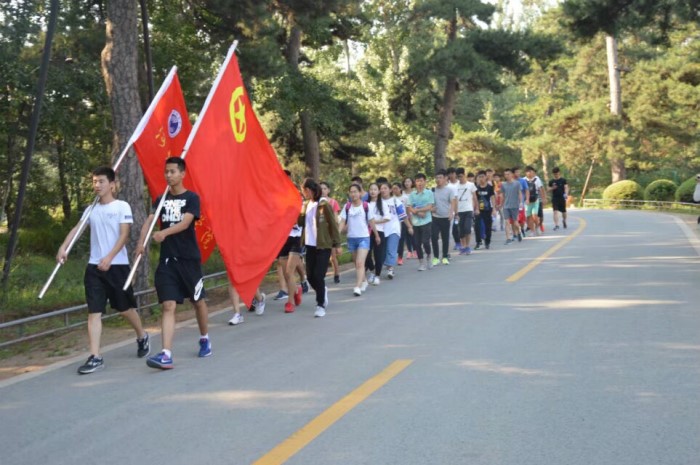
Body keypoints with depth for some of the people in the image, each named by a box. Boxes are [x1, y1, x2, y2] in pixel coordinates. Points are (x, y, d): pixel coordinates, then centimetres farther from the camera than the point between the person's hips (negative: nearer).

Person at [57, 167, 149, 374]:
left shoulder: (122, 207, -4)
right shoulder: (91, 210, 12)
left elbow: (123, 236, -10)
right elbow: (77, 229, 6)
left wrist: (109, 258, -22)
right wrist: (63, 247, -12)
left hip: (117, 265, -4)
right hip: (94, 267, 4)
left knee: (125, 308, 10)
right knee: (94, 312, -4)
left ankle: (142, 337, 37)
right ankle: (95, 357, -5)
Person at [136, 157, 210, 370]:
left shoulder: (191, 198, -4)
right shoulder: (161, 199, 9)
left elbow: (185, 222, -20)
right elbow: (149, 220, -5)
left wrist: (165, 232, -38)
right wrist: (141, 242, -24)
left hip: (189, 259, -2)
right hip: (167, 260, 3)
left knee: (198, 301, 14)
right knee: (168, 305, -7)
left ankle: (205, 339, 38)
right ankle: (166, 355, -15)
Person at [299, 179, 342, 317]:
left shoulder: (324, 204, -12)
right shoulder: (306, 205, 9)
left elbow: (333, 225, -9)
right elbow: (301, 222, 6)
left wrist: (337, 244, -8)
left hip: (323, 245, -6)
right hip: (310, 245, 7)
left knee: (318, 276, -7)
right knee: (310, 276, 10)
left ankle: (320, 305, 5)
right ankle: (322, 291, 38)